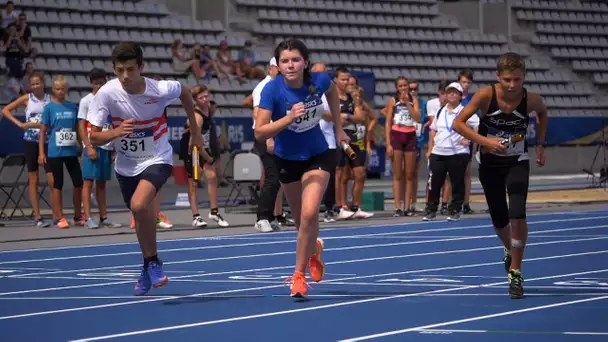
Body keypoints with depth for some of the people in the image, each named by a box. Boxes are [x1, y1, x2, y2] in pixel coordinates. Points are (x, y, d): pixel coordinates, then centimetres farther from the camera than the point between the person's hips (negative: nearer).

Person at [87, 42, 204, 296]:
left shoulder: (160, 90, -22)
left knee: (139, 205, -30)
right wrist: (116, 132, -35)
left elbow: (184, 92, 3)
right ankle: (149, 268, 44)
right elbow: (93, 137, -14)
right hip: (126, 165, 3)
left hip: (157, 160, -3)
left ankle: (153, 262, -9)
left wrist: (195, 130, 10)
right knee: (141, 217, 18)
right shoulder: (107, 93, -20)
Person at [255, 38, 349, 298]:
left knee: (309, 213, -19)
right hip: (287, 159, 0)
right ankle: (313, 250, 51)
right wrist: (288, 118, -42)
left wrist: (339, 128, 9)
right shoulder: (272, 90, -25)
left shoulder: (319, 81, -18)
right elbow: (260, 132, -29)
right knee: (301, 219, 16)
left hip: (318, 156, 0)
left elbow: (332, 91, 9)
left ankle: (299, 273, -3)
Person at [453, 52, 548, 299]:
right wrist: (486, 141, -33)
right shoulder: (486, 95, -23)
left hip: (517, 162, -1)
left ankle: (515, 272, -5)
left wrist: (540, 145, 5)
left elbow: (543, 113, 7)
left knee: (517, 214, -21)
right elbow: (458, 123, -22)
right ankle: (510, 250, 46)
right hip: (489, 163, 1)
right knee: (499, 221, 10)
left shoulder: (531, 100, -18)